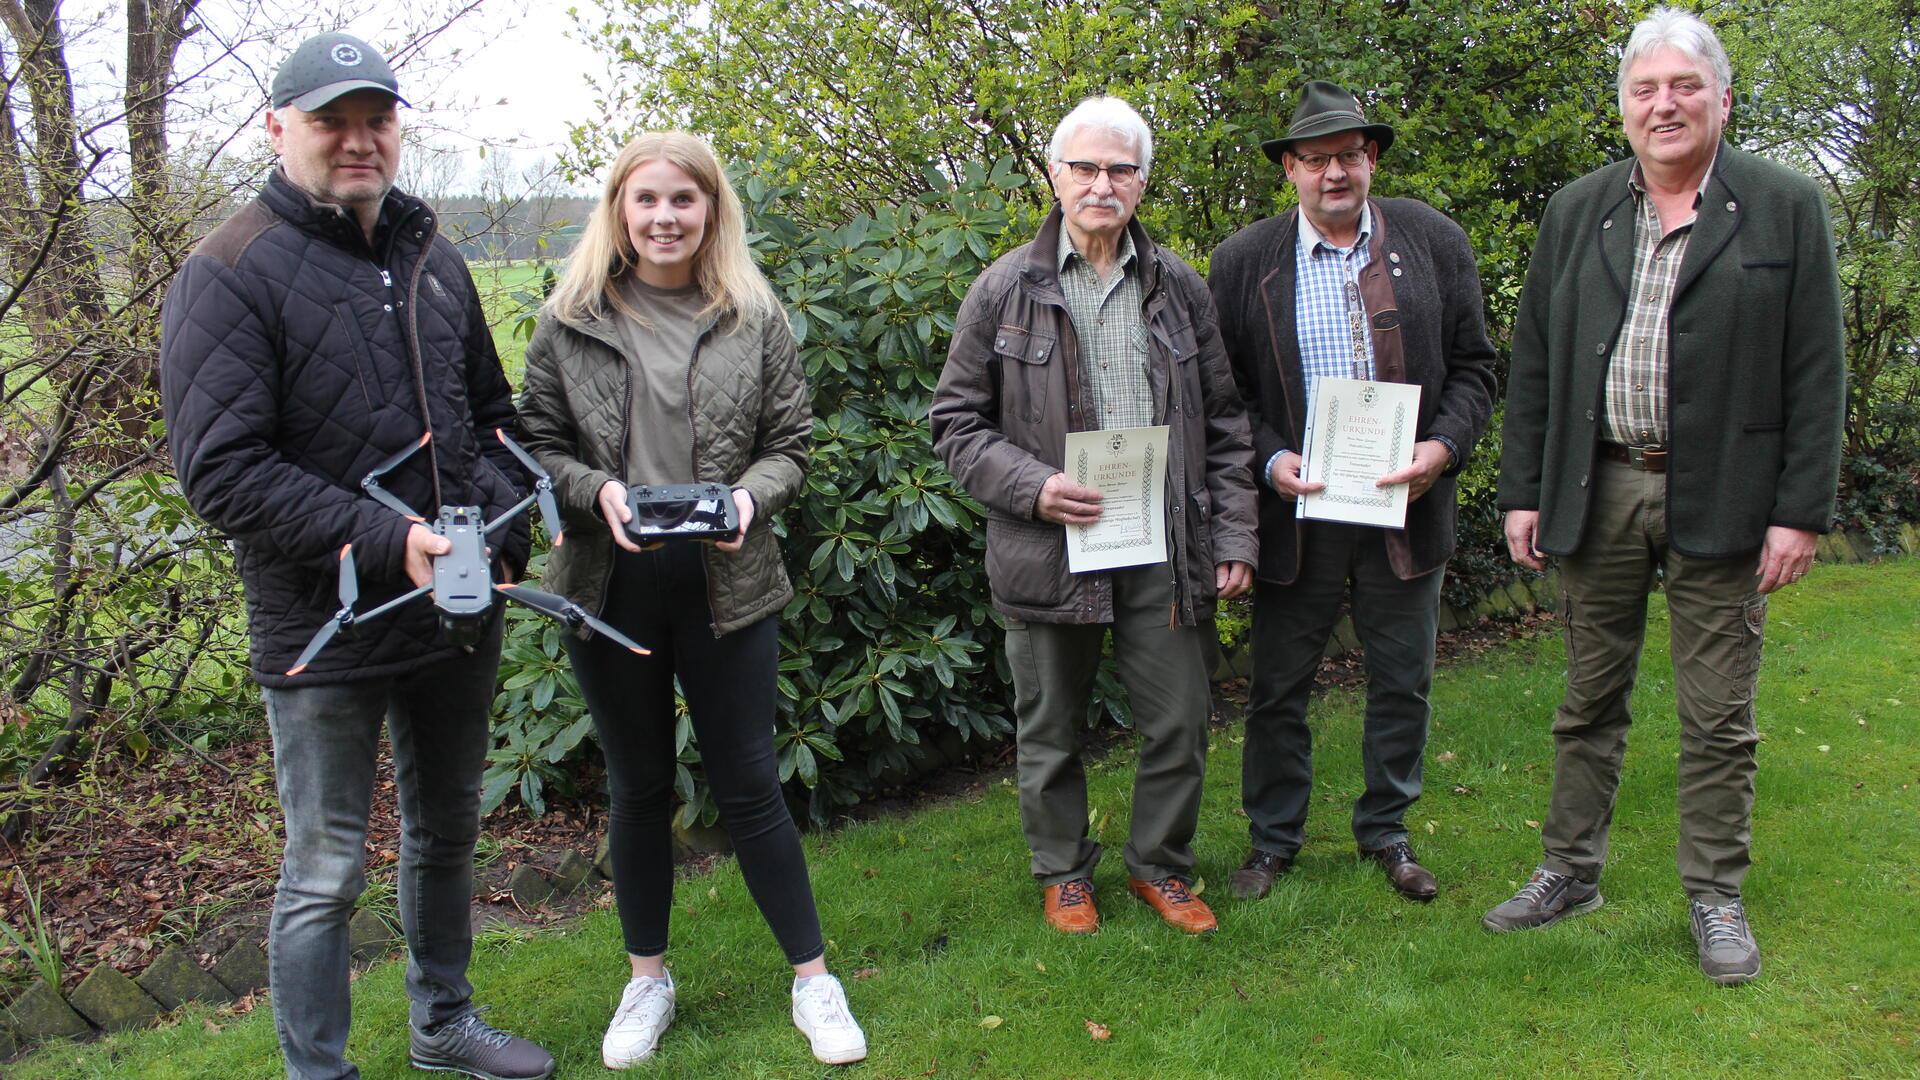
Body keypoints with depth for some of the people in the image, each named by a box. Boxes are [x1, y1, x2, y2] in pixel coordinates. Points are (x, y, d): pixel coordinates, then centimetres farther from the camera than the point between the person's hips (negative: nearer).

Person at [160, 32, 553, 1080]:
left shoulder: (432, 260, 8)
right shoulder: (231, 273, -12)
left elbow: (492, 415, 17)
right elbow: (221, 469, -19)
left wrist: (497, 520, -2)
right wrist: (387, 543, -26)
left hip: (458, 609, 7)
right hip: (323, 628, -6)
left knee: (446, 833, 21)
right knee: (324, 874, 5)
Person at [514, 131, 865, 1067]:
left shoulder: (754, 318, 2)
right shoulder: (572, 322, 1)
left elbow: (791, 442, 4)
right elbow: (537, 444, 3)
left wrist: (750, 495, -16)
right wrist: (597, 491, -16)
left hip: (727, 585, -1)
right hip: (610, 584, 1)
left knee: (749, 785, 6)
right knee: (638, 788, 14)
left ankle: (814, 982, 21)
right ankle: (647, 981, 32)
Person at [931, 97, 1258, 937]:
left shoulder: (1180, 288, 7)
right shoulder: (1005, 289, -1)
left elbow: (1224, 424, 11)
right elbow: (956, 421, 1)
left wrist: (1233, 537, 4)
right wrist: (1029, 486, -15)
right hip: (1050, 549, -2)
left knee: (1179, 723, 9)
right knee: (1051, 730, 12)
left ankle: (1160, 865, 32)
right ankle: (1063, 872, 33)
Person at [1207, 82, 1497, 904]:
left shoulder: (1434, 242, 3)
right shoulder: (1244, 261, 0)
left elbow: (1472, 367, 5)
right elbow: (1225, 390, 2)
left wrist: (1445, 446, -12)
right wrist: (1270, 459, -14)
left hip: (1407, 504, 1)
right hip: (1295, 507, -1)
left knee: (1403, 686, 12)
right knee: (1278, 687, 8)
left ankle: (1386, 831, 31)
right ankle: (1273, 839, 26)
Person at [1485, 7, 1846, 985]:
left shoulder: (1786, 208, 1)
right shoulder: (1576, 212, 8)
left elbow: (1815, 371, -2)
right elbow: (1533, 362, 8)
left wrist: (1801, 510, -8)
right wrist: (1523, 492, 2)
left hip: (1720, 499, -2)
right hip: (1596, 492, 3)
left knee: (1719, 717, 6)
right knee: (1589, 699, 13)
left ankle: (1715, 896, 21)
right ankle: (1570, 871, 26)